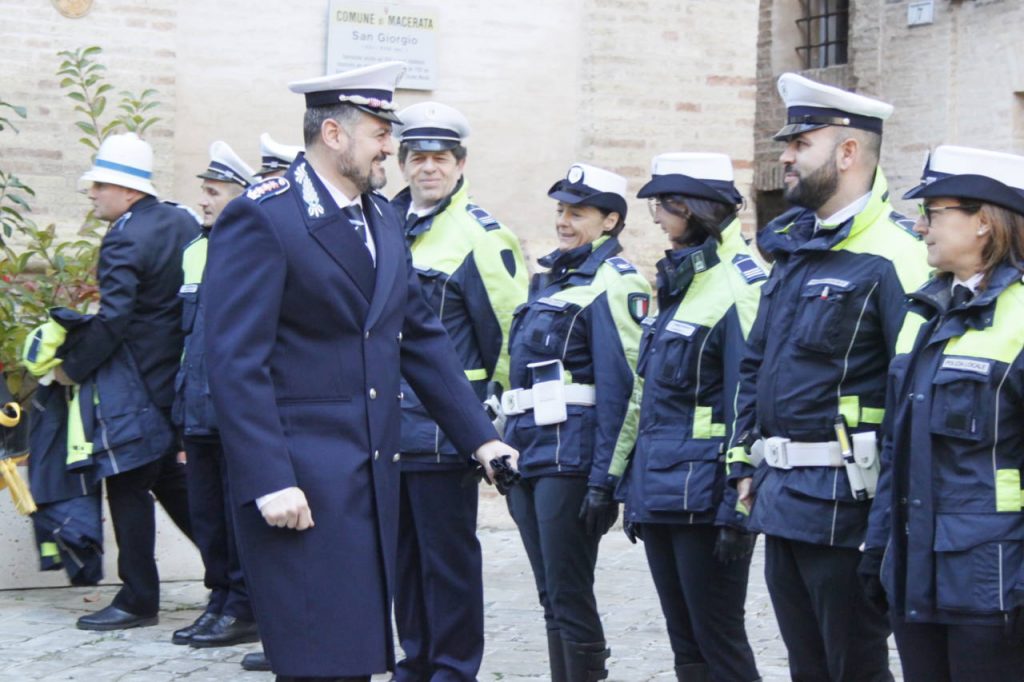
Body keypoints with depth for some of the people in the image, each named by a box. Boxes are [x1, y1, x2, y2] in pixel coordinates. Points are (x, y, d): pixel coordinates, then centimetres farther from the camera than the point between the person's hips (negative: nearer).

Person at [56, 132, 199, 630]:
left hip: (142, 381, -9)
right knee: (167, 476, 20)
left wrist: (73, 368, -15)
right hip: (180, 377, 9)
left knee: (128, 484, 0)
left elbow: (112, 320, -25)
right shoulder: (182, 222, 7)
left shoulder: (125, 239, -19)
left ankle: (138, 600, 4)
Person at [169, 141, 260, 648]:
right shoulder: (193, 252, 14)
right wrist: (180, 398, 19)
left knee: (240, 513, -1)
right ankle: (221, 601, 23)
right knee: (205, 512, 13)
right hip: (198, 410, 8)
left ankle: (244, 609, 7)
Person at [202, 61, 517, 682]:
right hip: (302, 481, -7)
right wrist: (269, 483, -21)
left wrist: (480, 436, 14)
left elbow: (422, 336, 18)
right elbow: (236, 362, -16)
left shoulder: (382, 217, 13)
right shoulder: (262, 218, -11)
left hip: (374, 472, 7)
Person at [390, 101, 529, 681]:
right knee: (404, 550, 14)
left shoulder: (481, 236, -9)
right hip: (390, 425, 7)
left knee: (448, 555, 1)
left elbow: (512, 331, -8)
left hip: (445, 428, -7)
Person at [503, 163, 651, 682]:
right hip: (528, 458, 8)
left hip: (571, 461, -8)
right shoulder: (548, 279, 17)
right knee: (552, 598, 12)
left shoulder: (614, 284, -9)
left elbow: (626, 390, -16)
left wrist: (605, 479, -20)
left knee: (570, 598, -5)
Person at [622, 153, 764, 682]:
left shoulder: (739, 286, -13)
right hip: (659, 495, 9)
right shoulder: (679, 283, 15)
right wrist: (633, 488, 19)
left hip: (703, 498, -9)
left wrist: (738, 509, -19)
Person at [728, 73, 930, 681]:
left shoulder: (889, 255, -14)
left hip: (844, 500, -9)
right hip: (781, 496, 9)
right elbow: (755, 364, 21)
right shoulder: (792, 248, 14)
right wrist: (745, 460, 16)